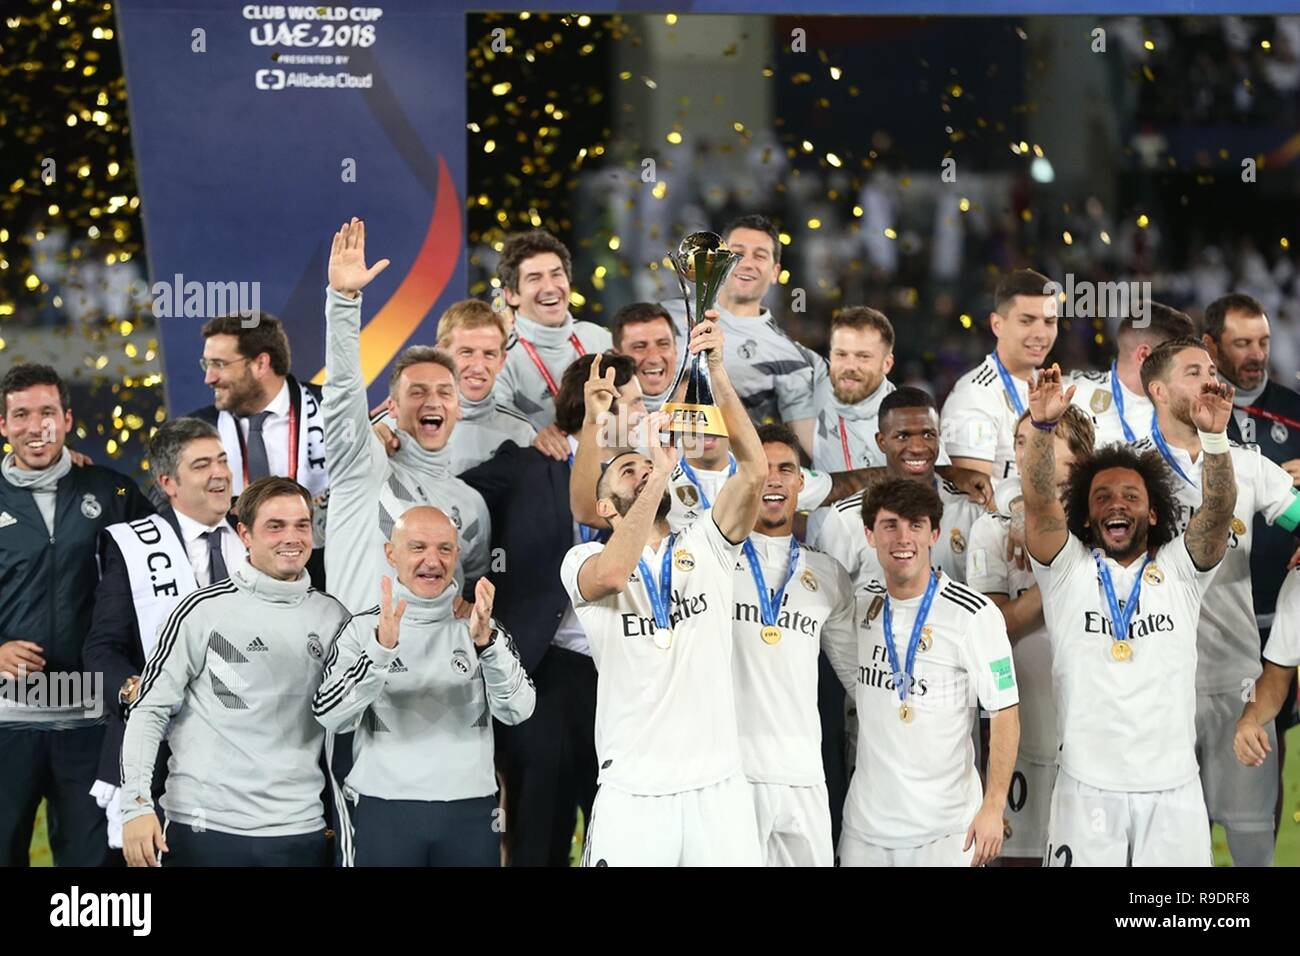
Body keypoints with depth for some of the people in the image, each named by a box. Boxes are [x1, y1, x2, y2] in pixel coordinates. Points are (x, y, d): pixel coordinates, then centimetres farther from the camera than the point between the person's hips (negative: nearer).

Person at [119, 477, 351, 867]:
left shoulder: (333, 617, 8)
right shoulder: (203, 611, -4)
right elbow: (149, 710, -3)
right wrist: (137, 805, -9)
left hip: (300, 832, 3)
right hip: (205, 828, -3)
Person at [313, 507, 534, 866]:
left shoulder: (482, 628, 7)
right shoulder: (363, 628, 3)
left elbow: (517, 710, -8)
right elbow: (330, 716, -11)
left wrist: (486, 642, -25)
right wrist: (381, 649, -25)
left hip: (470, 813, 1)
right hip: (383, 812, -1)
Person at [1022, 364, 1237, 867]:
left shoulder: (1179, 570, 8)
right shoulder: (1068, 571, 6)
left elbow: (1219, 510, -7)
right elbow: (1039, 502, -9)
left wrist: (1213, 436, -24)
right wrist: (1043, 426, -25)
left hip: (1173, 788, 1)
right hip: (1087, 787, -1)